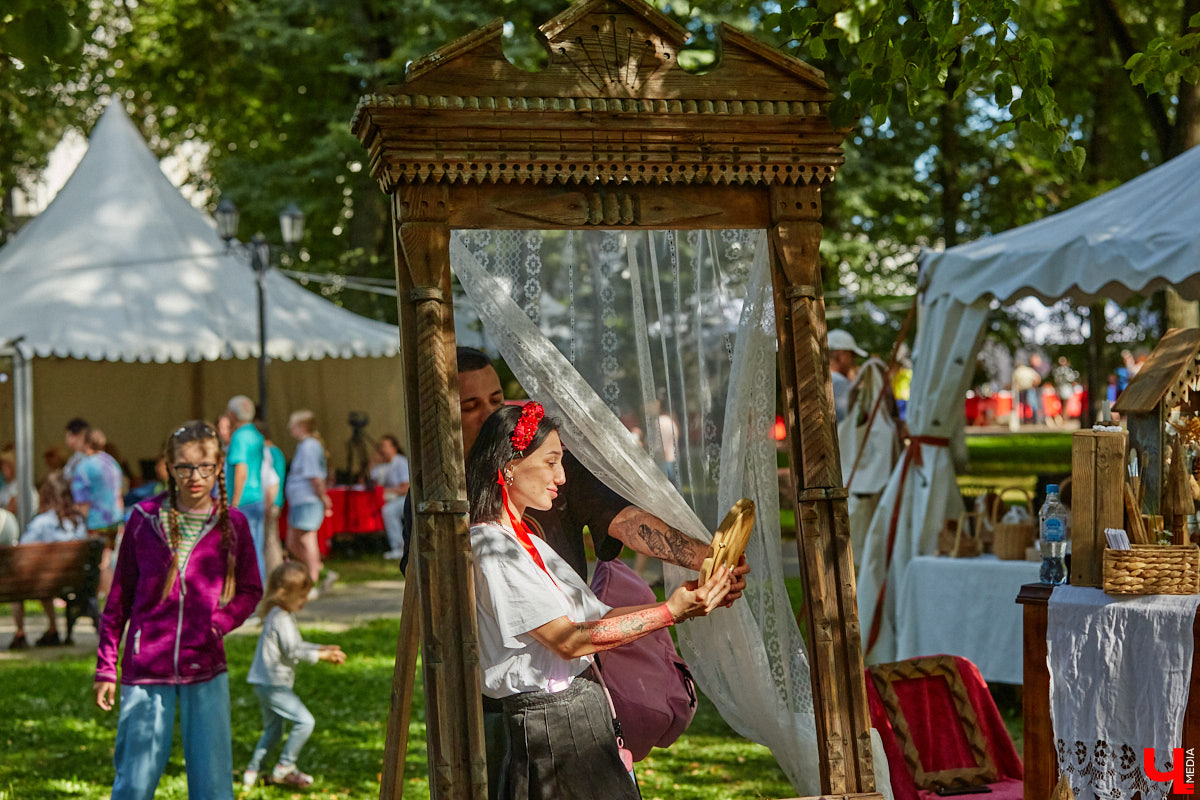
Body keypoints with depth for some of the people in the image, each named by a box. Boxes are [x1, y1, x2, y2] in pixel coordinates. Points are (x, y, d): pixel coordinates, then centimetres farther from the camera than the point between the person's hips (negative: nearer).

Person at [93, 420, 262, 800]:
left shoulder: (232, 524, 2)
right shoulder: (145, 518, 0)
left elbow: (250, 591, 11)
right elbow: (119, 597, 7)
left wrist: (219, 623, -9)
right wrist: (105, 667, 7)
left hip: (206, 669, 1)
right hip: (145, 668, -1)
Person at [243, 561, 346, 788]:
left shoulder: (285, 615, 15)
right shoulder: (281, 618, -17)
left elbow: (297, 644, 20)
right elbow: (292, 650, -20)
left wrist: (322, 648, 10)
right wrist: (321, 656, -14)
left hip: (265, 684, 11)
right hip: (273, 684, -11)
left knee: (272, 730, 20)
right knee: (305, 721, -10)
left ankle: (252, 772, 26)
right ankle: (284, 768, -2)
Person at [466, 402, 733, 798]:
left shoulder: (524, 540, 16)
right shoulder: (490, 547, -14)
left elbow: (597, 617, 13)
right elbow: (568, 639, -18)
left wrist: (689, 602, 3)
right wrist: (670, 612, -18)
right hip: (551, 721, -9)